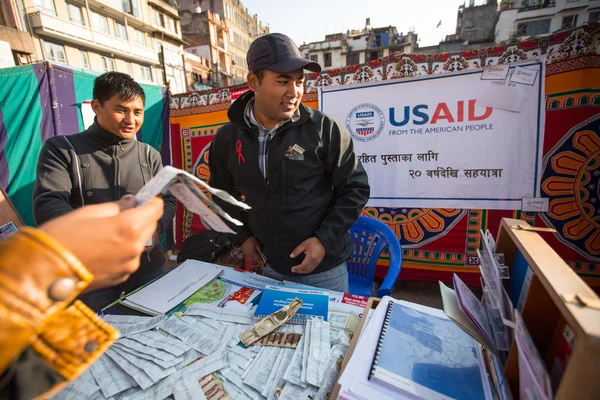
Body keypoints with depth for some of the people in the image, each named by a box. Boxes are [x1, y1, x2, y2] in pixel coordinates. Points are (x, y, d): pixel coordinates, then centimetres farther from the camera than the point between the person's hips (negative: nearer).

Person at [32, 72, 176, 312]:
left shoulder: (149, 155, 4)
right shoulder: (62, 149, -2)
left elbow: (167, 200, 3)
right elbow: (46, 205, -12)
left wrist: (155, 227, -19)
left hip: (149, 268, 3)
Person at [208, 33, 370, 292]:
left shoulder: (324, 129, -16)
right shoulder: (227, 138, -5)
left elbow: (355, 189, -9)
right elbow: (223, 193, 11)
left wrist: (325, 239, -17)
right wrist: (242, 235, 2)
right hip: (270, 266, 4)